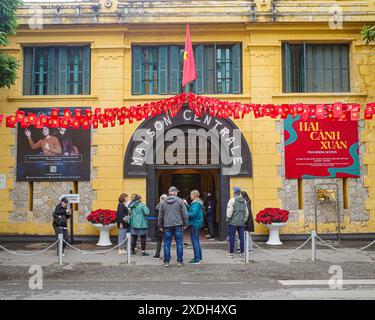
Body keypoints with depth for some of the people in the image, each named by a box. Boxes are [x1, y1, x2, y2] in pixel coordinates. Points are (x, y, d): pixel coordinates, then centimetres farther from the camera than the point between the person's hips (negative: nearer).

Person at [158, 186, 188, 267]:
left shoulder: (163, 202, 6)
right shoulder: (180, 201, -2)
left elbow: (160, 215, 10)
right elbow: (184, 214, -2)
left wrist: (160, 225, 18)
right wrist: (185, 224, 8)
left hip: (167, 225, 2)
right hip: (178, 225, -2)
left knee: (167, 244, 7)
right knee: (179, 243, 5)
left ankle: (166, 261, 9)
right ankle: (180, 261, 7)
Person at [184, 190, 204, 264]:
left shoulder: (196, 204, -18)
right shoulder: (198, 203, 13)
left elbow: (193, 214, -24)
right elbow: (192, 210, 20)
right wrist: (186, 204, 14)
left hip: (194, 224, -10)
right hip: (198, 224, 10)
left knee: (194, 241, -6)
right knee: (197, 240, 18)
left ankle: (197, 259, -4)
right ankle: (199, 257, 26)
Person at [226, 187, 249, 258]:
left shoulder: (232, 200, -10)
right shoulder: (244, 201, 8)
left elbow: (229, 212, -11)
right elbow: (246, 212, 12)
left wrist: (228, 220, -2)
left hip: (233, 222, -4)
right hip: (241, 222, 5)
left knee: (232, 237, 2)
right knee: (242, 237, 8)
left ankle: (231, 253, 5)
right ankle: (242, 252, 11)